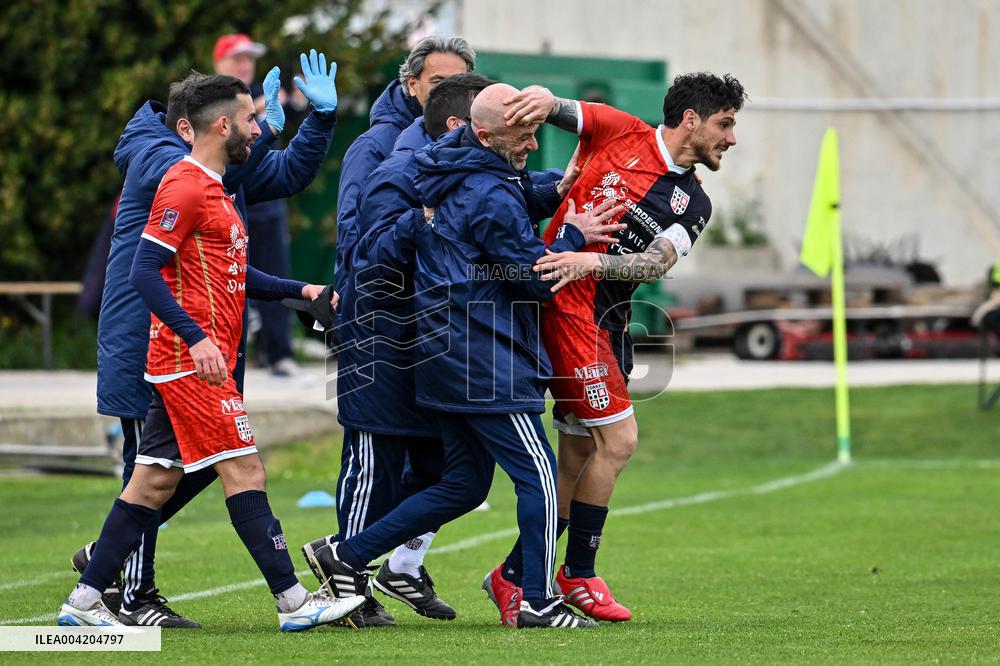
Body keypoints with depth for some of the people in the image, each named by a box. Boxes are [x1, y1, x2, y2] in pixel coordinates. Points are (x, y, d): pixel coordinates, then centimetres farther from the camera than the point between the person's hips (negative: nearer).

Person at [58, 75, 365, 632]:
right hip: (191, 359, -10)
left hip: (194, 359, 10)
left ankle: (86, 599, 9)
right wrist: (196, 337, -25)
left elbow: (228, 272, 28)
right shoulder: (184, 187, -12)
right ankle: (293, 601, -8)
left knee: (155, 480, 8)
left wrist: (298, 289, 18)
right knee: (244, 469, -9)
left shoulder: (213, 189, 20)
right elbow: (145, 272, -18)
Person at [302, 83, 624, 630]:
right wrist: (573, 236, 1)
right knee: (539, 475, -2)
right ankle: (537, 601, 2)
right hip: (486, 363, -10)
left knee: (464, 484, 15)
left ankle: (346, 556, 14)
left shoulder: (450, 171, 10)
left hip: (449, 354, 10)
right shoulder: (490, 196, -19)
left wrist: (553, 194, 8)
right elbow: (537, 278, -13)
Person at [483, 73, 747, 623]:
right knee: (618, 438, -10)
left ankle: (514, 577, 19)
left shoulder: (693, 203, 9)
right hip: (565, 306, -7)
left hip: (606, 327, 7)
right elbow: (558, 110, -2)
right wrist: (544, 101, -28)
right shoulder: (619, 132, -2)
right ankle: (577, 575, 3)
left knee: (578, 463, 9)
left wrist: (590, 261, -26)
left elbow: (657, 263, -7)